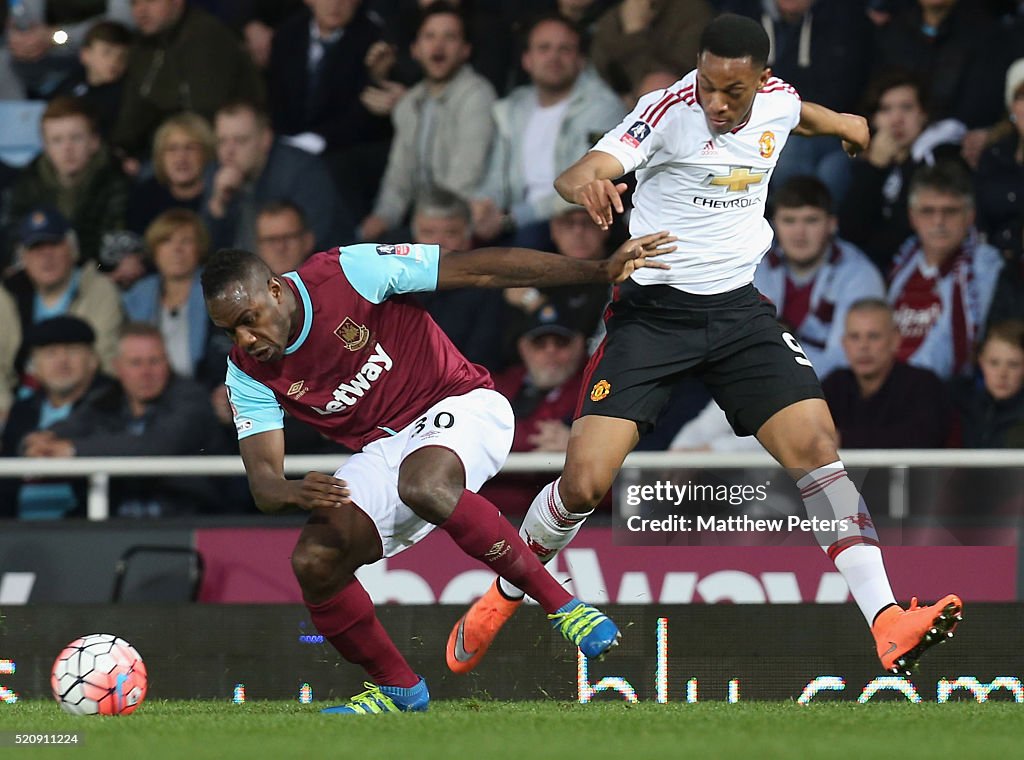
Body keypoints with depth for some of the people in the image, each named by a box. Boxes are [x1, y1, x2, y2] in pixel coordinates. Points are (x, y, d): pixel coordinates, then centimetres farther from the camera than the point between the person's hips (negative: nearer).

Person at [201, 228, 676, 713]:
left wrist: (602, 271, -19)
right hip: (384, 451, 5)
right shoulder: (247, 373, -5)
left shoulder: (348, 273, -18)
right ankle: (398, 688, 6)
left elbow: (481, 270, -16)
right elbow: (262, 480, -10)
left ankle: (562, 605, -27)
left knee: (423, 486, -38)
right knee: (313, 561, -16)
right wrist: (293, 493, -37)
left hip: (460, 406, -5)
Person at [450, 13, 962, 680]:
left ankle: (888, 624, -18)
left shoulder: (778, 102, 0)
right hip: (654, 310, -4)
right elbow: (578, 175, -32)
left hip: (739, 310, 4)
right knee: (585, 480, -12)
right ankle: (504, 597, 15)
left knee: (816, 446, -16)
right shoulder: (671, 110, -17)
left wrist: (839, 122, 43)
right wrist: (586, 181, -55)